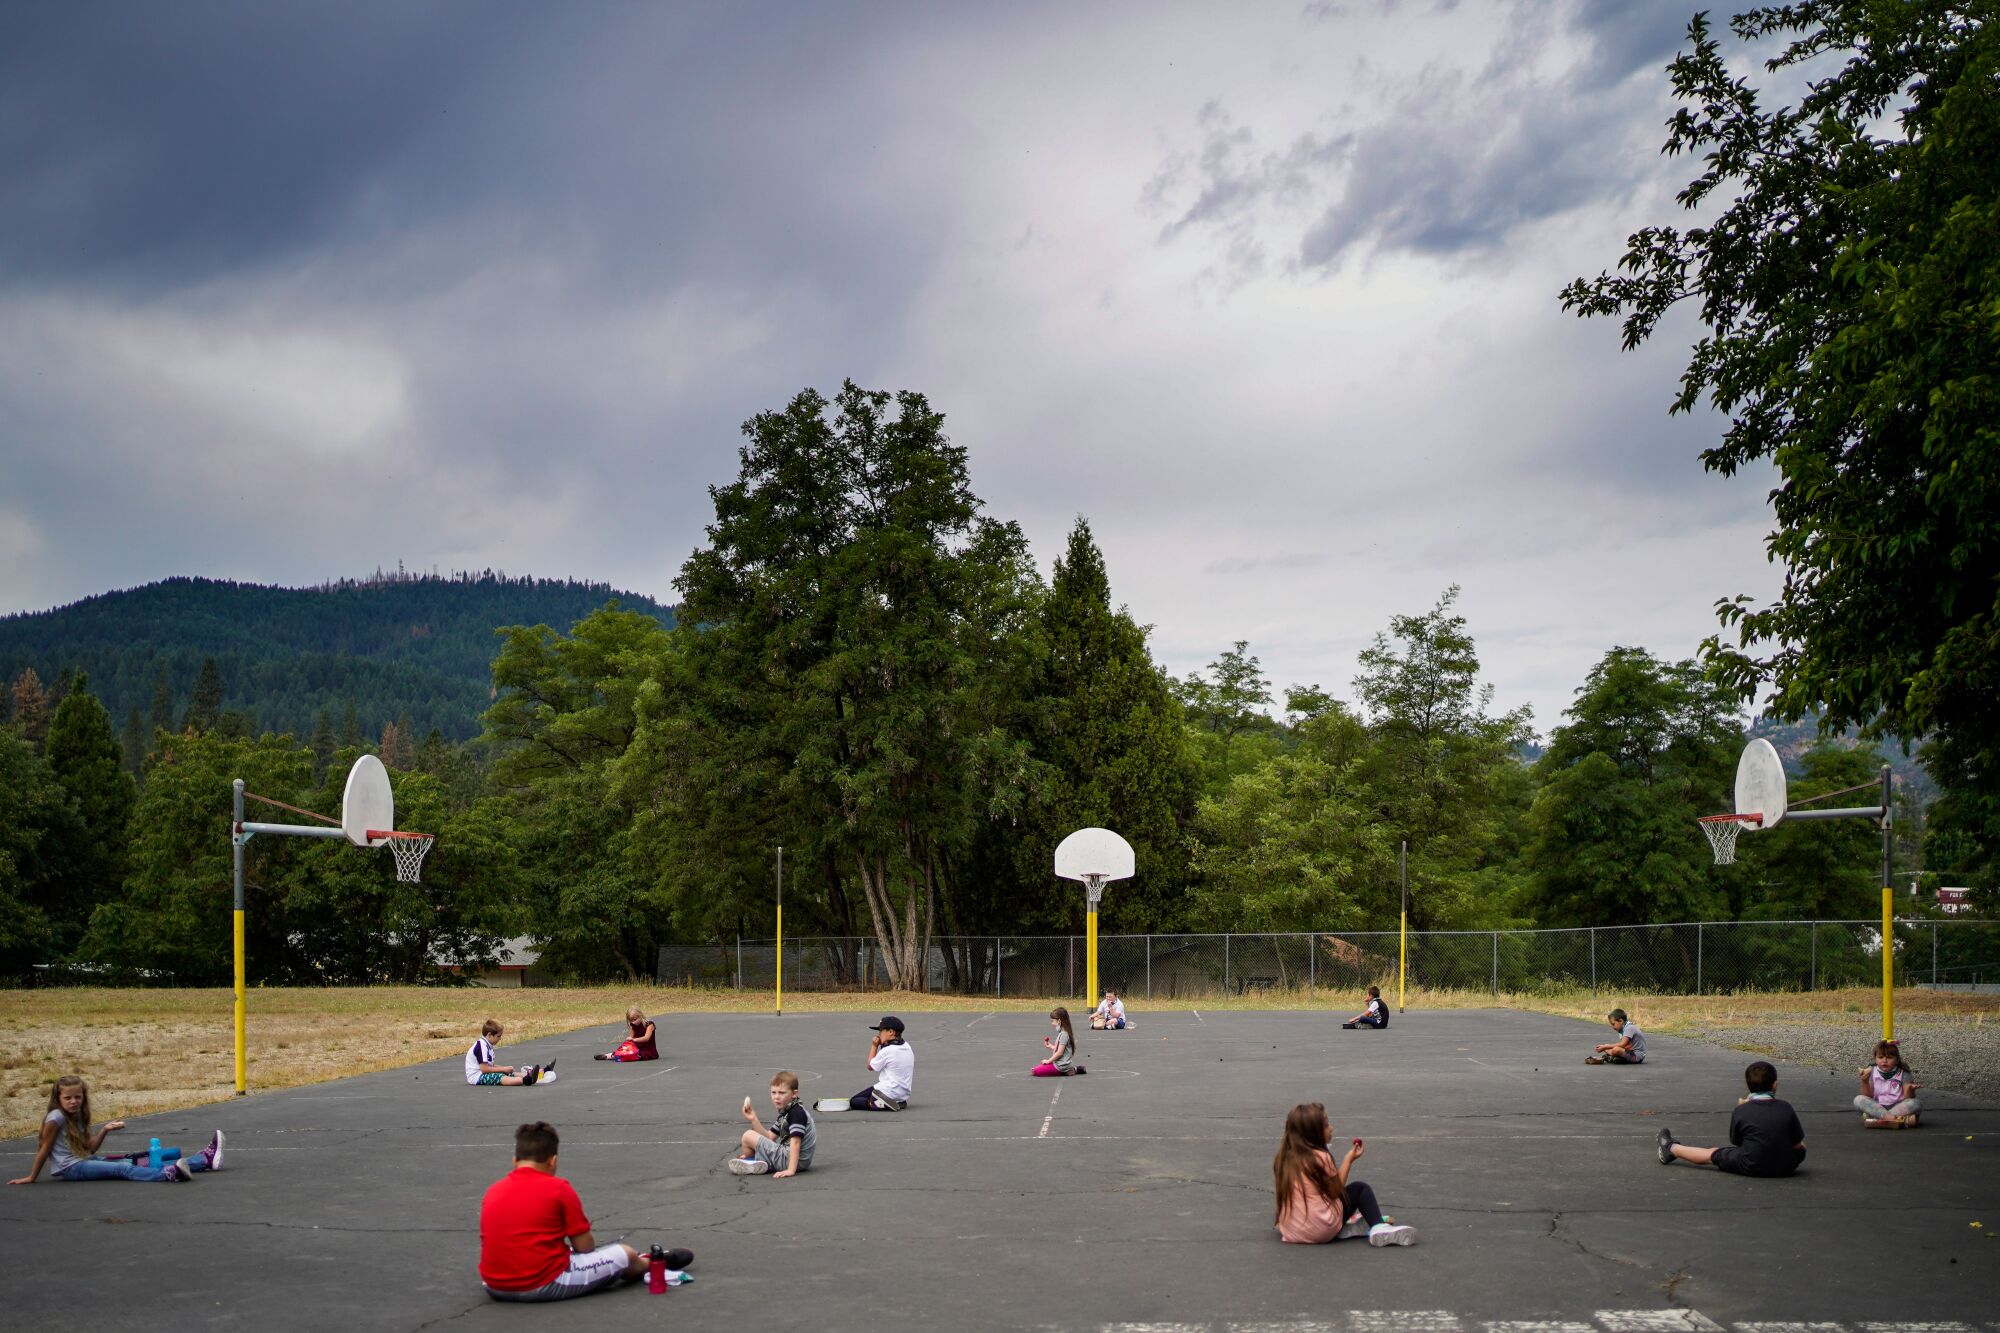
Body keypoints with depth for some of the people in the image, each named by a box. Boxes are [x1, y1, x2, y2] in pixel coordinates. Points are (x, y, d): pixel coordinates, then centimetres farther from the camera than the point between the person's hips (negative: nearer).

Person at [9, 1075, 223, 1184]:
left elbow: (90, 1148, 11)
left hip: (86, 1161, 8)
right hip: (69, 1168, -8)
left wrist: (104, 1130, -3)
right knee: (123, 1169, -30)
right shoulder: (56, 1118, -11)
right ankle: (169, 1173, -55)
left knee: (136, 1163, -3)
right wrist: (31, 1178, -5)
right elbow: (45, 1148, -8)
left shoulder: (78, 1117, 14)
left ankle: (205, 1160, -12)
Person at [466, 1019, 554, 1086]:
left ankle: (542, 1071, -9)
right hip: (476, 1077, -11)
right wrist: (503, 1069, -17)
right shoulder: (482, 1047, -18)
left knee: (511, 1074, 0)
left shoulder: (487, 1045, 16)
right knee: (499, 1077, -33)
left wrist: (505, 1068, 2)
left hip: (483, 1074, 11)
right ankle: (525, 1080, -61)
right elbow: (484, 1069, -24)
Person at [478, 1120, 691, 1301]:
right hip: (543, 1285, -6)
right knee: (626, 1254, 11)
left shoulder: (492, 1191, 6)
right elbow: (585, 1246, -4)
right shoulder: (558, 1188, -9)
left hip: (495, 1287, 7)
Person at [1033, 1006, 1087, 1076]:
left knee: (1037, 1071, -17)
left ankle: (1065, 1073, -9)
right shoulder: (1062, 1033, 13)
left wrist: (1048, 1061, -11)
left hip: (1061, 1065, -10)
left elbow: (1060, 1053, -20)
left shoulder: (1063, 1034, -17)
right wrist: (1050, 1046, 20)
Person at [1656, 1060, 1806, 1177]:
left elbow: (1736, 1142, 2)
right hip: (1786, 1167, 1)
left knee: (1713, 1154, 24)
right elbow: (1797, 1144, 0)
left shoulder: (1741, 1111, -10)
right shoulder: (1786, 1108, -7)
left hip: (1752, 1167, -1)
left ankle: (1672, 1149, 44)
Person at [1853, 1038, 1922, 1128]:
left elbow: (1907, 1099, -5)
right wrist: (1864, 1081, -18)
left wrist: (1910, 1090, -26)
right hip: (1876, 1108, 0)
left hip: (1898, 1107, 0)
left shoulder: (1903, 1074, 1)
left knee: (1916, 1104, -27)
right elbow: (1867, 1097, -1)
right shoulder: (1870, 1073, 4)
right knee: (1858, 1100, -25)